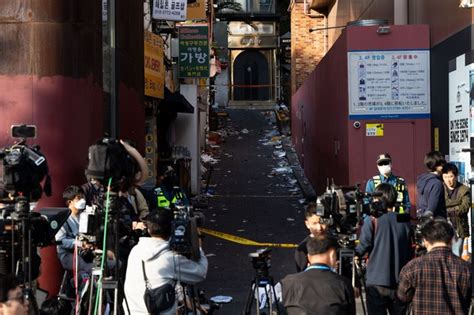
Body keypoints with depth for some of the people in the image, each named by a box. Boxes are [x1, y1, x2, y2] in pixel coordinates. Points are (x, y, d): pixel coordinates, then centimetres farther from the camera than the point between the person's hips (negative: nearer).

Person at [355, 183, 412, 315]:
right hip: (400, 283, 4)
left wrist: (354, 253, 11)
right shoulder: (404, 221, 4)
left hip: (377, 282, -3)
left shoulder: (372, 220, -8)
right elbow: (409, 252, 10)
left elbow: (362, 248, -9)